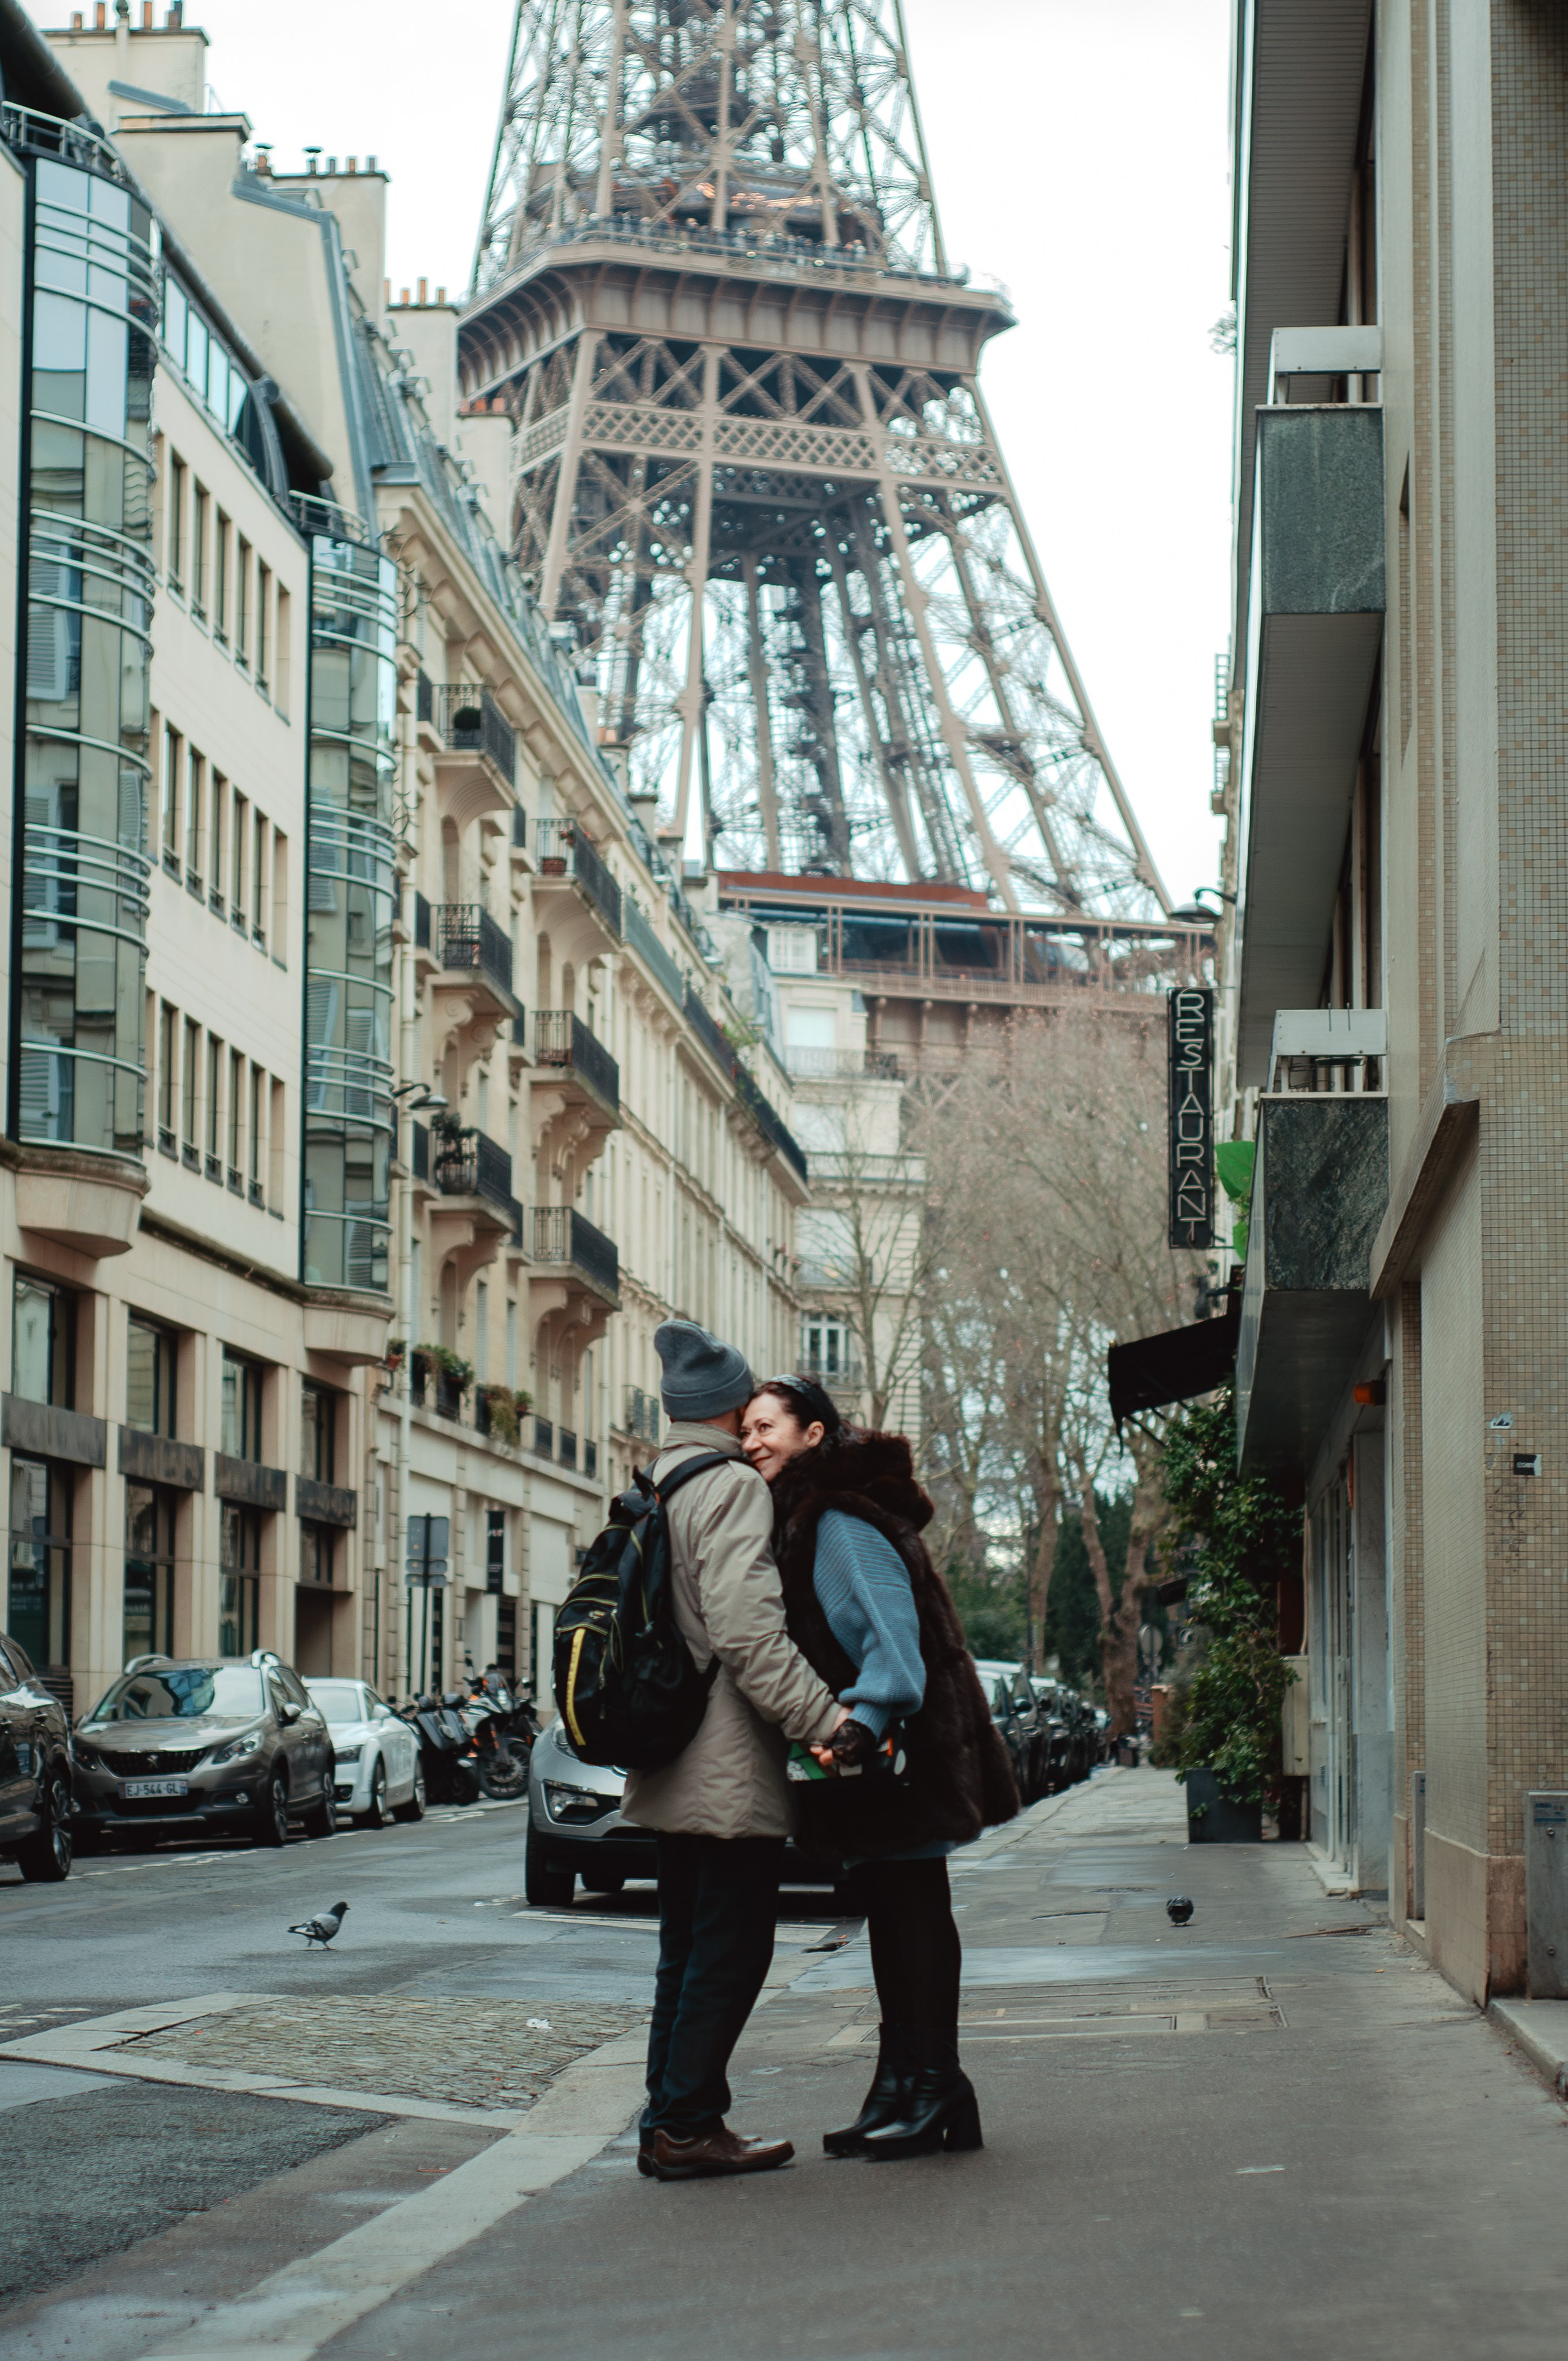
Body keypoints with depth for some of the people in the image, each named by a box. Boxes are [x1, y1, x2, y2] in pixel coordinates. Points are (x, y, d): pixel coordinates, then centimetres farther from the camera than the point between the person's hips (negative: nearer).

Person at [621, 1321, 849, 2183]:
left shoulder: (653, 1490, 16)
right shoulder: (732, 1488, -13)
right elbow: (747, 1633, -24)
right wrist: (828, 1721, -26)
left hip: (668, 1773, 10)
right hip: (729, 1770, -10)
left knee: (687, 1946, 15)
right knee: (731, 1949, -4)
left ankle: (671, 2121, 18)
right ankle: (687, 2125, -3)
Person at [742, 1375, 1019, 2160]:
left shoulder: (841, 1520, -13)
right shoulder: (801, 1519, 17)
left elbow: (891, 1628, -23)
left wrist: (868, 1716, -33)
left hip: (900, 1750, -10)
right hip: (870, 1753, 10)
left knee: (913, 1912, -6)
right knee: (893, 1917, 11)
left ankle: (934, 2089, -3)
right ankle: (901, 2092, 16)